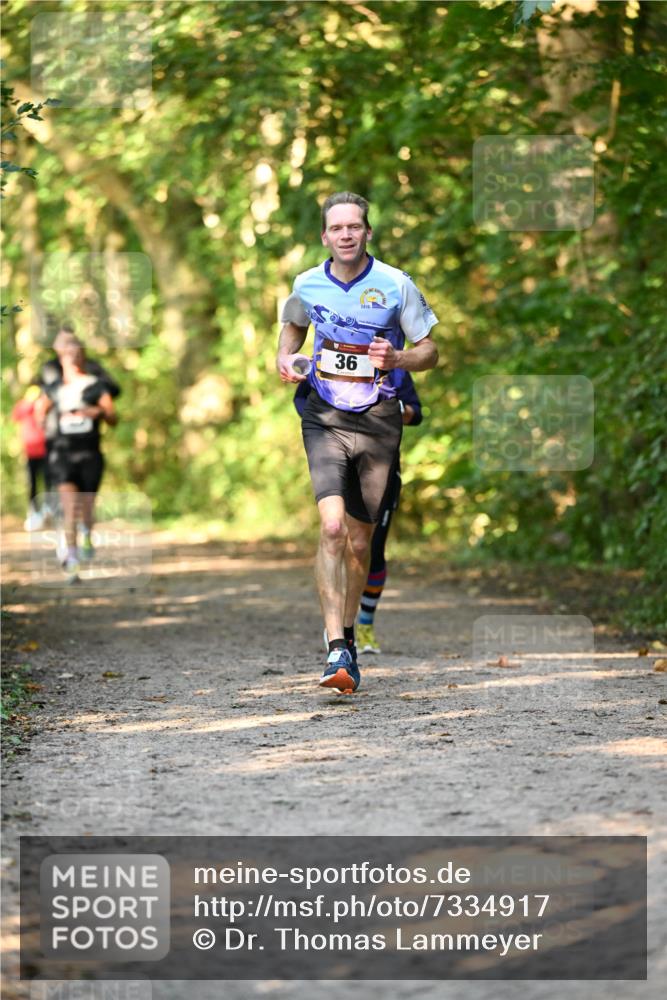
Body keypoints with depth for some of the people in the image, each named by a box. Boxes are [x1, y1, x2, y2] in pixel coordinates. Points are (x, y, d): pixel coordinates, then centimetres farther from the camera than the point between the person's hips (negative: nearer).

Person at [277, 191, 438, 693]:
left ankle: (348, 637, 30)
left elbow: (430, 351, 3)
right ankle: (336, 650, -22)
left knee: (359, 541, 8)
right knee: (332, 528, -20)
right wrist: (285, 358, 3)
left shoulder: (397, 285, -5)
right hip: (326, 420, 0)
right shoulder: (307, 285, 1)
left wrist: (396, 359, -18)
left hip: (379, 422, 0)